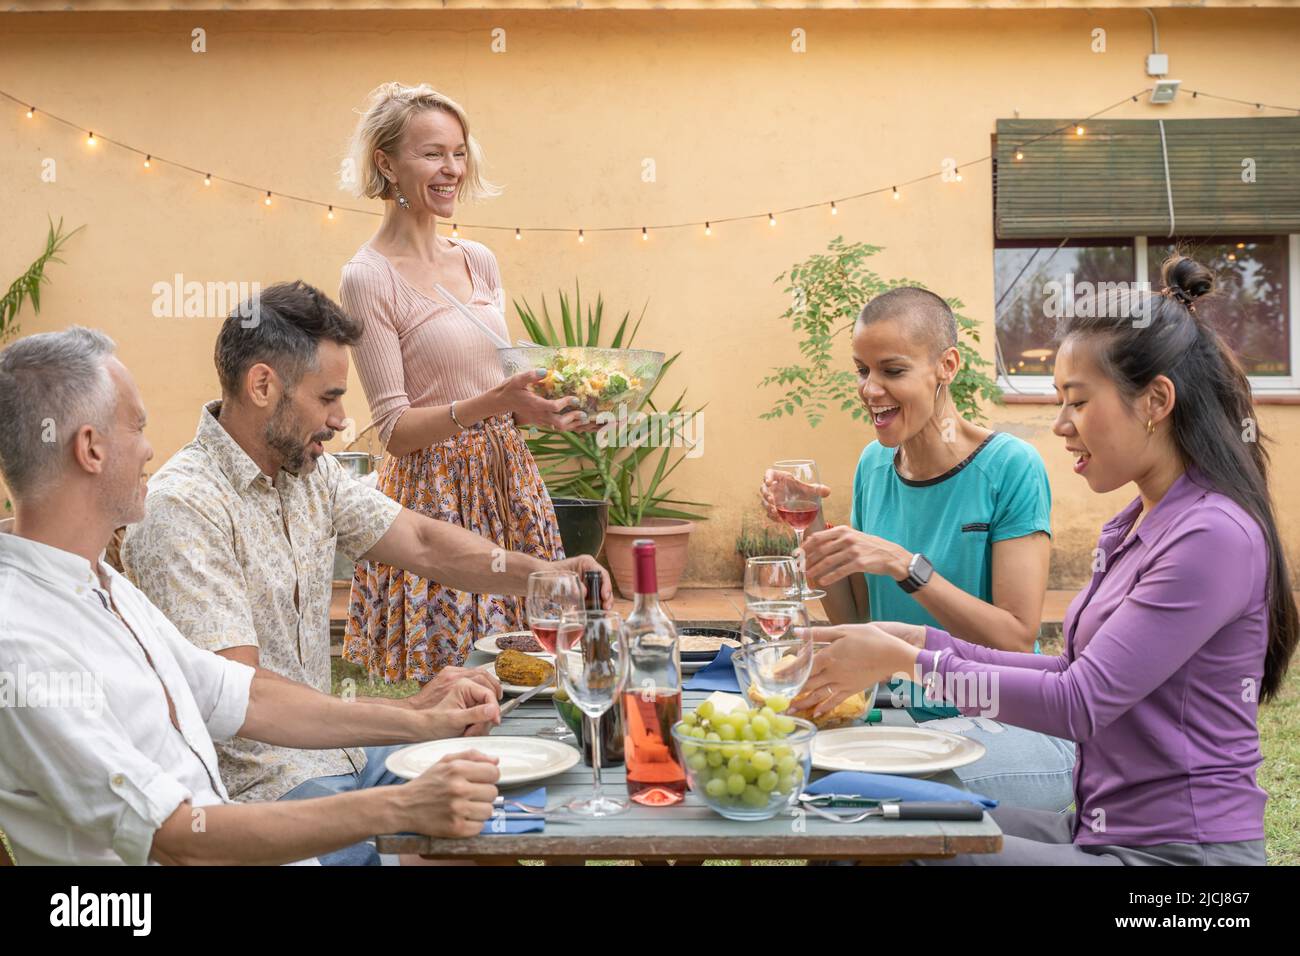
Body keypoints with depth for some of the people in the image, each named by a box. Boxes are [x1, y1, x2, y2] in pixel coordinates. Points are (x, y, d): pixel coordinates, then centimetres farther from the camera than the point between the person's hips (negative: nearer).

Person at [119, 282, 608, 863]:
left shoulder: (310, 471, 6)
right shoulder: (182, 508, -20)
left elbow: (421, 543, 10)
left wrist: (542, 575, -6)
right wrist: (413, 714, -28)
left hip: (329, 748, 8)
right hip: (253, 784, -8)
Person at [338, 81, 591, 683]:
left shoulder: (479, 261, 10)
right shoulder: (369, 278, -10)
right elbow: (395, 427, -13)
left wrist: (541, 406, -1)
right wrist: (489, 404, -25)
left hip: (507, 481, 6)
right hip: (433, 493, -6)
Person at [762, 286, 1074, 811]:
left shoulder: (1010, 466, -12)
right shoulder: (874, 463, 6)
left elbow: (1017, 639, -17)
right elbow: (855, 621, 10)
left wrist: (902, 564, -26)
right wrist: (813, 530, -6)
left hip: (1007, 725, -5)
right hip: (903, 718, 5)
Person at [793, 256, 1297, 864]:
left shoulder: (1214, 536, -18)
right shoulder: (1135, 527, 13)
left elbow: (1082, 704, -21)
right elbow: (1078, 675, 10)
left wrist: (906, 661, -16)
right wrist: (923, 641, 1)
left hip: (1177, 849, -8)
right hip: (1104, 830, 8)